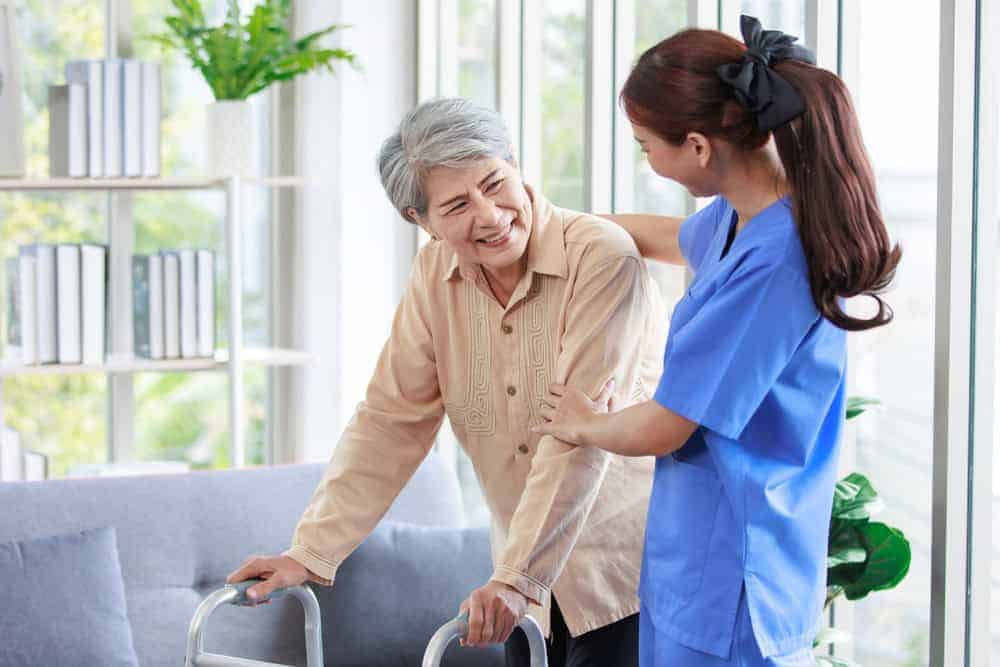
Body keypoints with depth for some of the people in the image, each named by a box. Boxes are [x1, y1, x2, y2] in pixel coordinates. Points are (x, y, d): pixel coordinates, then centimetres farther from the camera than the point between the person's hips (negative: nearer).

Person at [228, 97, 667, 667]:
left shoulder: (603, 257, -19)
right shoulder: (436, 275, 0)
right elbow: (392, 421, 2)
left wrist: (516, 578, -28)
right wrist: (312, 553, -5)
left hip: (625, 573, -5)